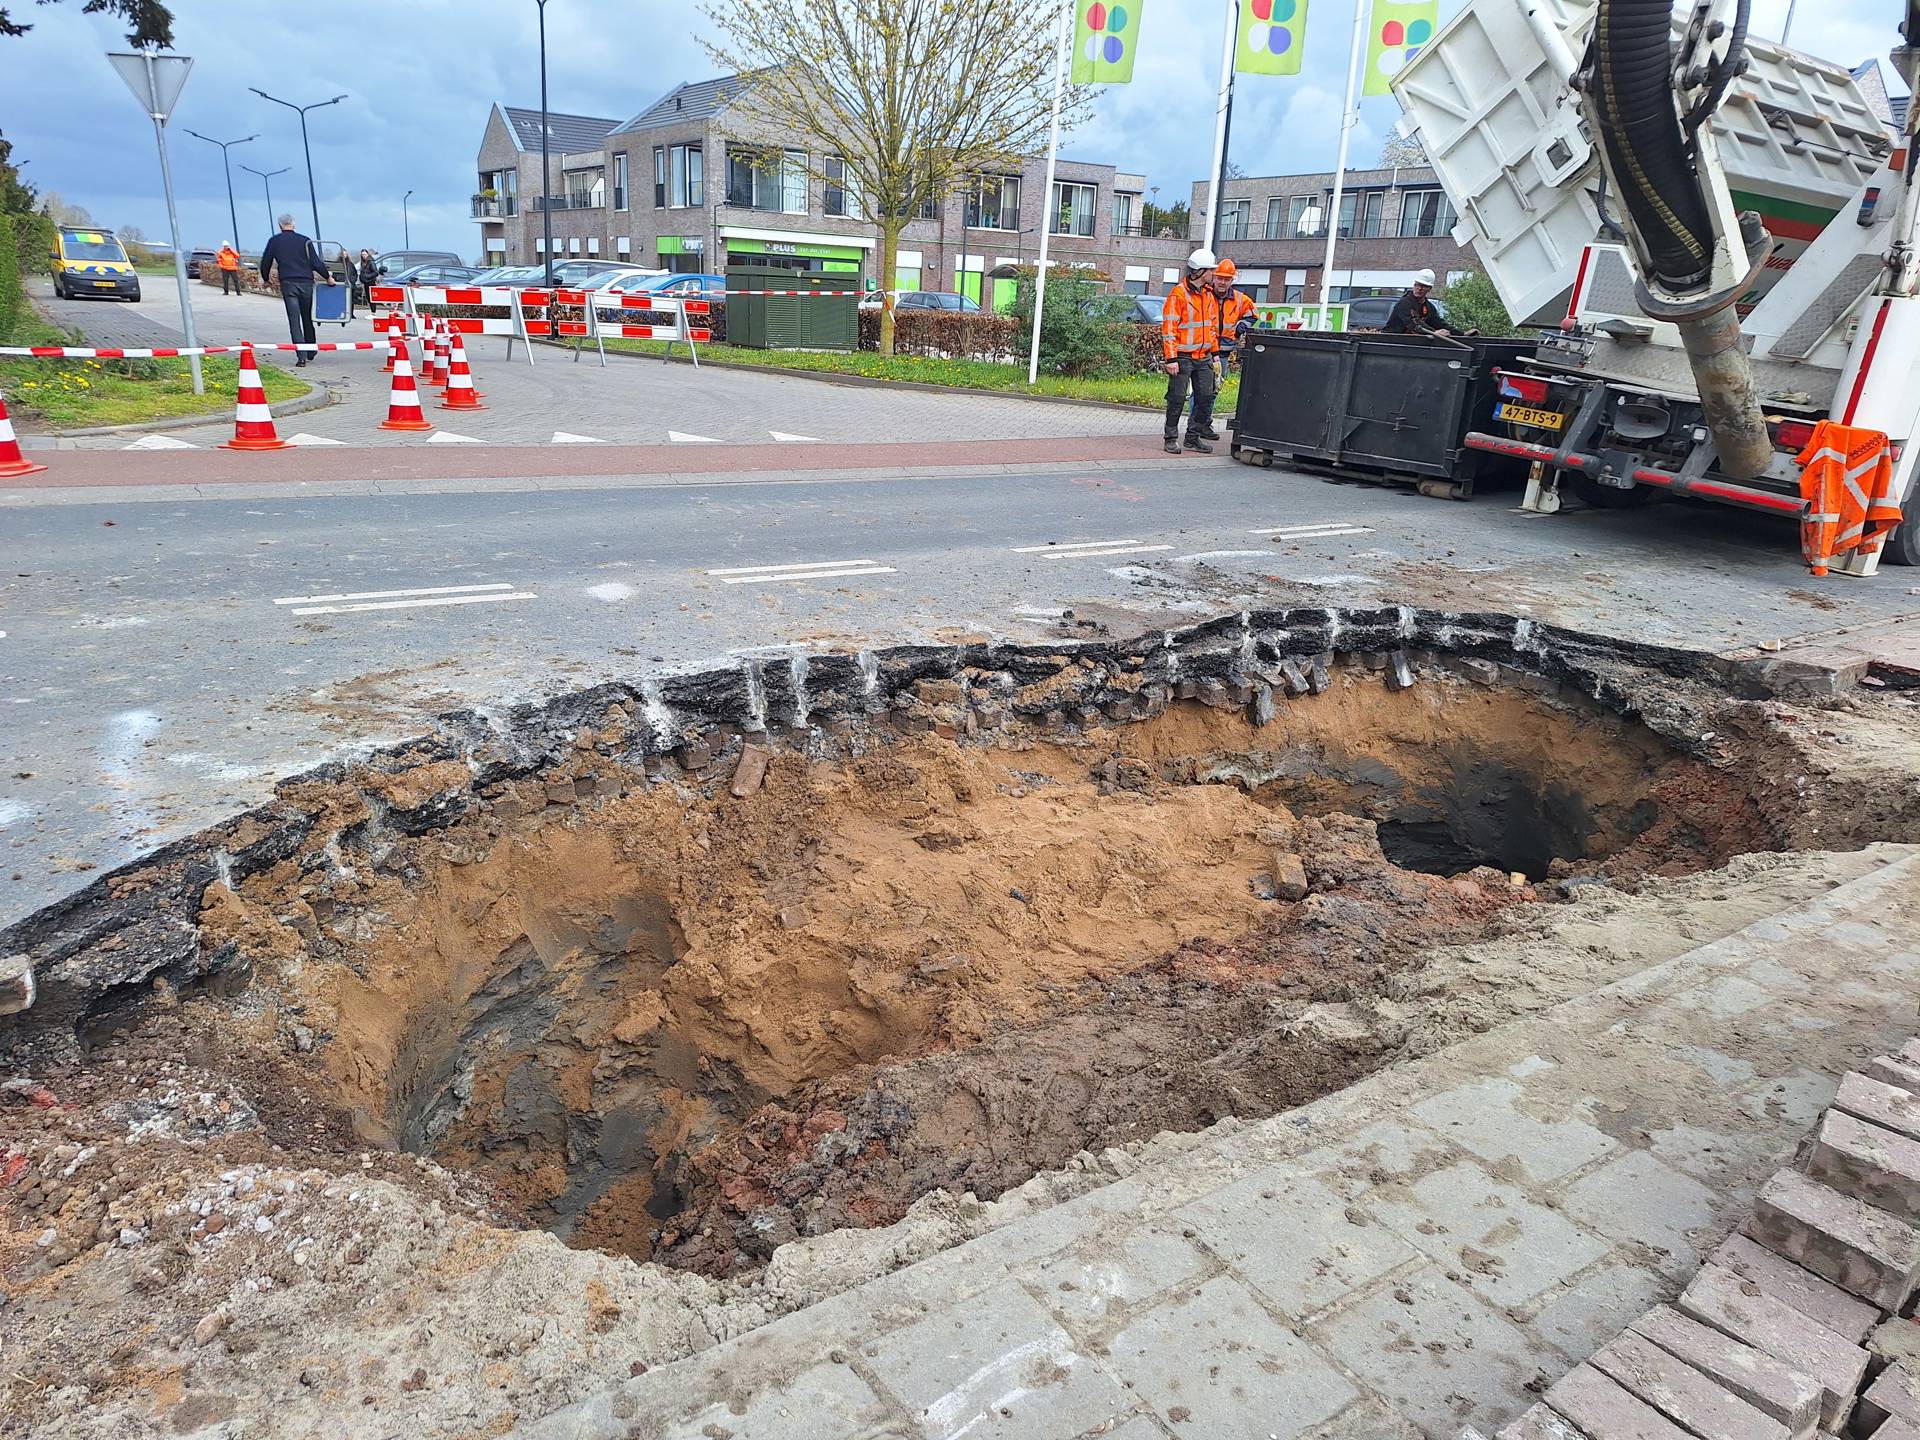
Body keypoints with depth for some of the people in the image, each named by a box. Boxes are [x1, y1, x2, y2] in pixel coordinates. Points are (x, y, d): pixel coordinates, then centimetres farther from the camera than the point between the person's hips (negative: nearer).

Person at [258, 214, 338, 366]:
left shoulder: (274, 241, 7)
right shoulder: (304, 240, 5)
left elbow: (265, 262, 11)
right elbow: (316, 262, -1)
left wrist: (265, 279, 28)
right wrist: (328, 277, 12)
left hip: (288, 284, -1)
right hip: (306, 283, 1)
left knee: (294, 321, -3)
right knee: (307, 319, 14)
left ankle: (302, 356, -13)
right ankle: (311, 353, 20)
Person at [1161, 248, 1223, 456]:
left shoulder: (1209, 294, 12)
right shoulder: (1178, 294, -10)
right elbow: (1168, 328, -13)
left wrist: (1215, 353, 17)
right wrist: (1171, 358, -18)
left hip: (1203, 357, 7)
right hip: (1182, 357, -7)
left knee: (1206, 396, 5)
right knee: (1177, 398, -2)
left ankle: (1194, 437, 15)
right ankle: (1171, 439, 7)